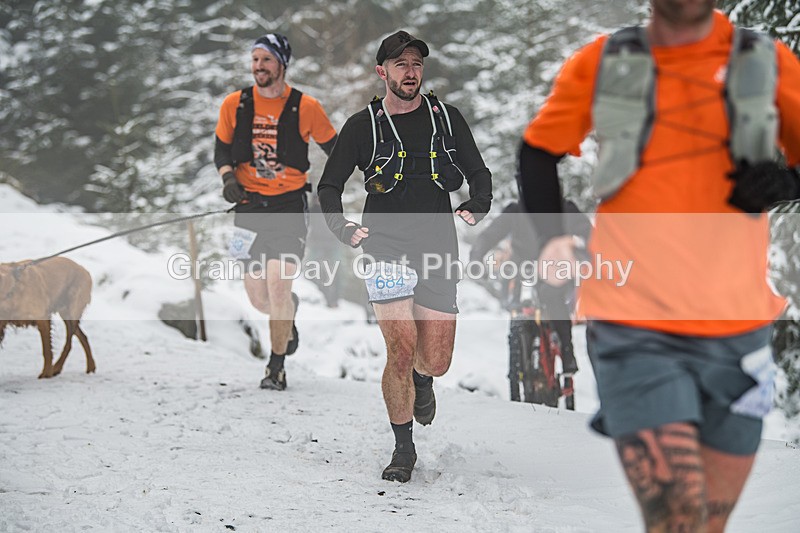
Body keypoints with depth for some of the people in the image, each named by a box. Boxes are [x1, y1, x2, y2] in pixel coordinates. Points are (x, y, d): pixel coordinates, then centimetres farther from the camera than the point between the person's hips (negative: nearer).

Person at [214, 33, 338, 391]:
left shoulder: (305, 107, -4)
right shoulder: (234, 104, 2)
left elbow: (333, 147, 7)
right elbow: (221, 148, 12)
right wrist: (227, 177, -6)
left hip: (289, 205, -3)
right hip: (249, 204, 3)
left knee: (278, 286, -14)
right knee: (257, 297, 3)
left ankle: (276, 367, 2)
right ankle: (289, 313, 41)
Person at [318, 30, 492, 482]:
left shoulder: (446, 118, 9)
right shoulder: (363, 126, 4)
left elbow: (478, 173, 15)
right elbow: (330, 186, 9)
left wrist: (477, 206, -5)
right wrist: (343, 228, -6)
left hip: (439, 252, 2)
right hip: (387, 251, -2)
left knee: (435, 363, 1)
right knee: (401, 351, -12)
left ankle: (422, 379, 40)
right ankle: (404, 449, 5)